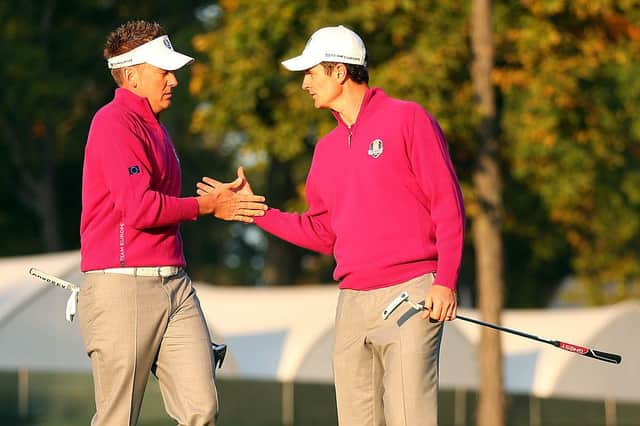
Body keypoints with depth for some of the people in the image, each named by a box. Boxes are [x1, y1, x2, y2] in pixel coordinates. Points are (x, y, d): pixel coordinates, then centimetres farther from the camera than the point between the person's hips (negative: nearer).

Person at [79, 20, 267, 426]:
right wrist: (206, 205, -7)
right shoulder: (115, 123, -9)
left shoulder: (154, 127, 21)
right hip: (122, 286, -9)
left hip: (174, 285, 9)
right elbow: (139, 208, -18)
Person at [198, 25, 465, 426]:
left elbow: (448, 205, -6)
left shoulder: (408, 119, -2)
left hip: (410, 297, -7)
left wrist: (446, 282, -14)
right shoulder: (328, 148, 18)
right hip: (352, 302, 7)